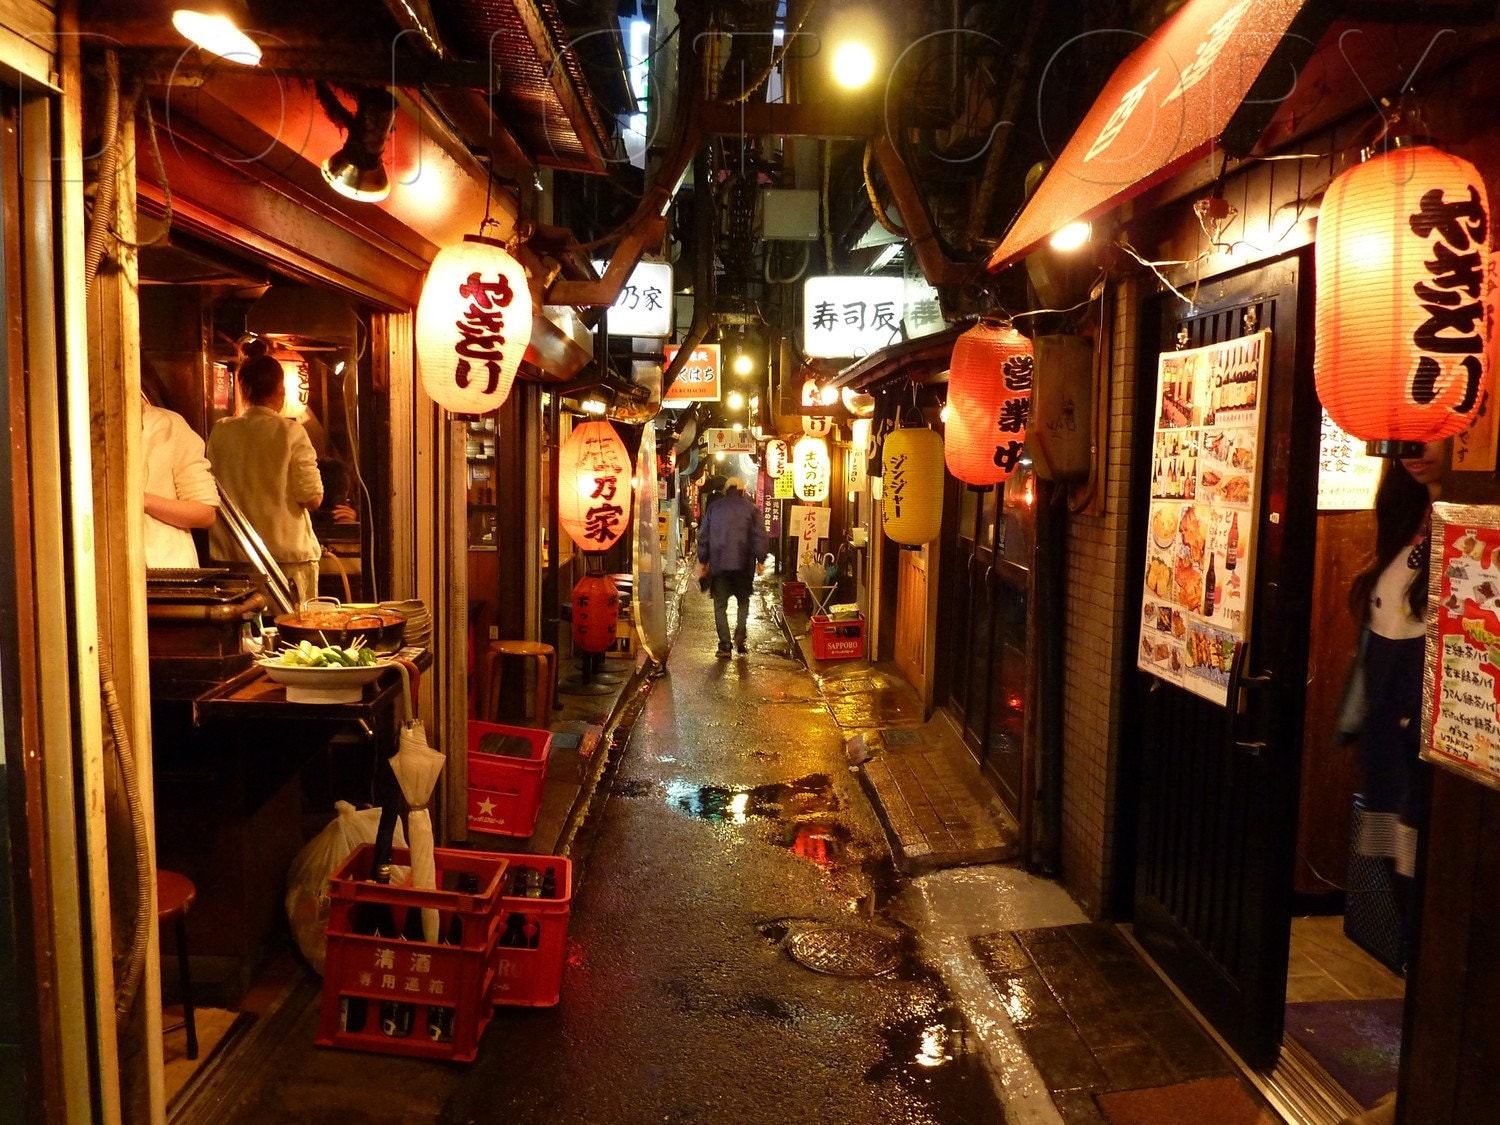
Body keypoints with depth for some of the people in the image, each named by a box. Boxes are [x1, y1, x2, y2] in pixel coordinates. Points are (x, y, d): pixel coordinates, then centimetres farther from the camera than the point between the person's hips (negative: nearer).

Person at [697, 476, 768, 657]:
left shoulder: (714, 507, 10)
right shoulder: (750, 507, 4)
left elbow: (703, 535, 10)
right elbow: (759, 535, -1)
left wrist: (703, 560, 16)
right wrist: (760, 560, 4)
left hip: (718, 564, 1)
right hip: (743, 563, 0)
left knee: (720, 605, 5)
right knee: (743, 601, 16)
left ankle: (724, 646, -2)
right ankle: (740, 632, -7)